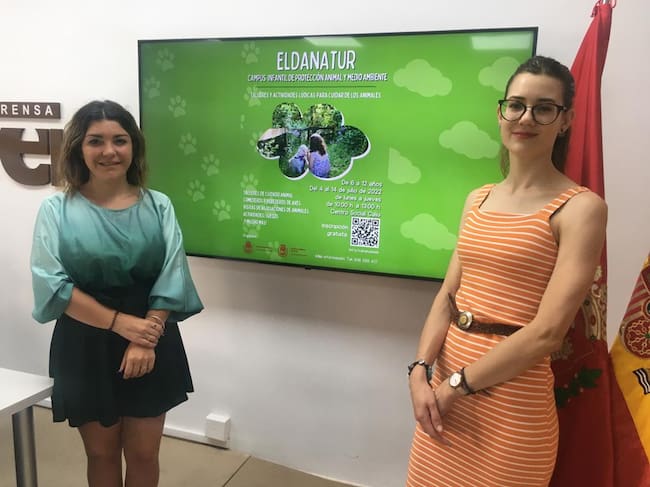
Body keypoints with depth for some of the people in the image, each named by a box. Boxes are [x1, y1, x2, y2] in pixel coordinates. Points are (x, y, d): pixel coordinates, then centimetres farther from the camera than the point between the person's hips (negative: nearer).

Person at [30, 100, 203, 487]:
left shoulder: (158, 206, 0)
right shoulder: (57, 209, -4)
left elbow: (172, 278, -5)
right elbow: (52, 283, -11)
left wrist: (145, 340, -14)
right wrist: (120, 322, -17)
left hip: (151, 345, 1)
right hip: (85, 346, -1)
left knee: (144, 454, 13)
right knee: (101, 453, 16)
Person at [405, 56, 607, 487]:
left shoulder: (580, 207, -11)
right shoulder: (478, 200, 8)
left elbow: (547, 331, -18)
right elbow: (448, 295, 5)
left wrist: (458, 385, -13)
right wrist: (420, 370, -8)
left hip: (512, 400, -5)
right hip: (447, 382, 6)